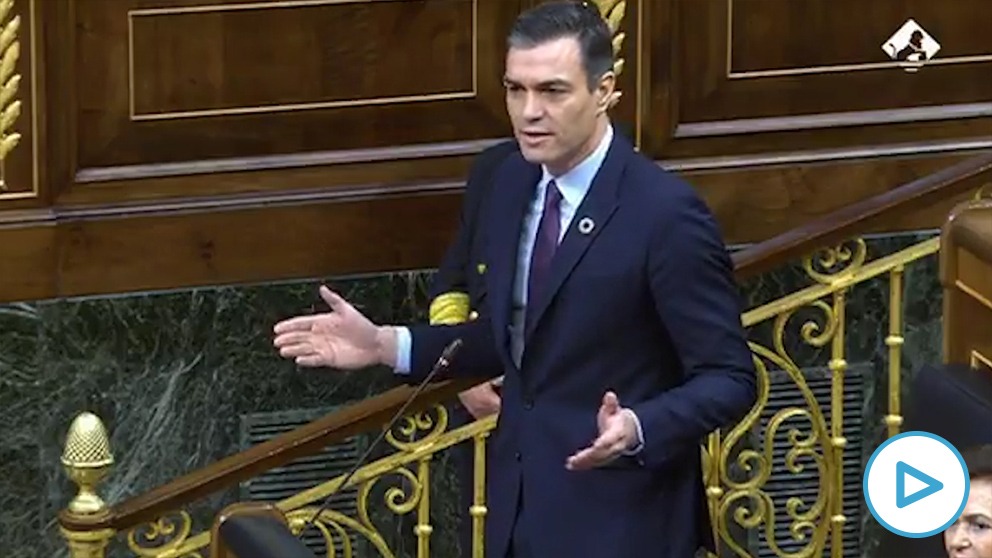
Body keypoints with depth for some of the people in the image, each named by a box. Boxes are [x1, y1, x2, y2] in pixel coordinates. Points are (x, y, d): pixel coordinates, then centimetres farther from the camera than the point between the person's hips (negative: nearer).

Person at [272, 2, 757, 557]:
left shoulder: (664, 212, -18)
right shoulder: (512, 182, 4)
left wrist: (637, 429, -32)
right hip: (522, 508, 7)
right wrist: (386, 345, 4)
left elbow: (729, 378, -15)